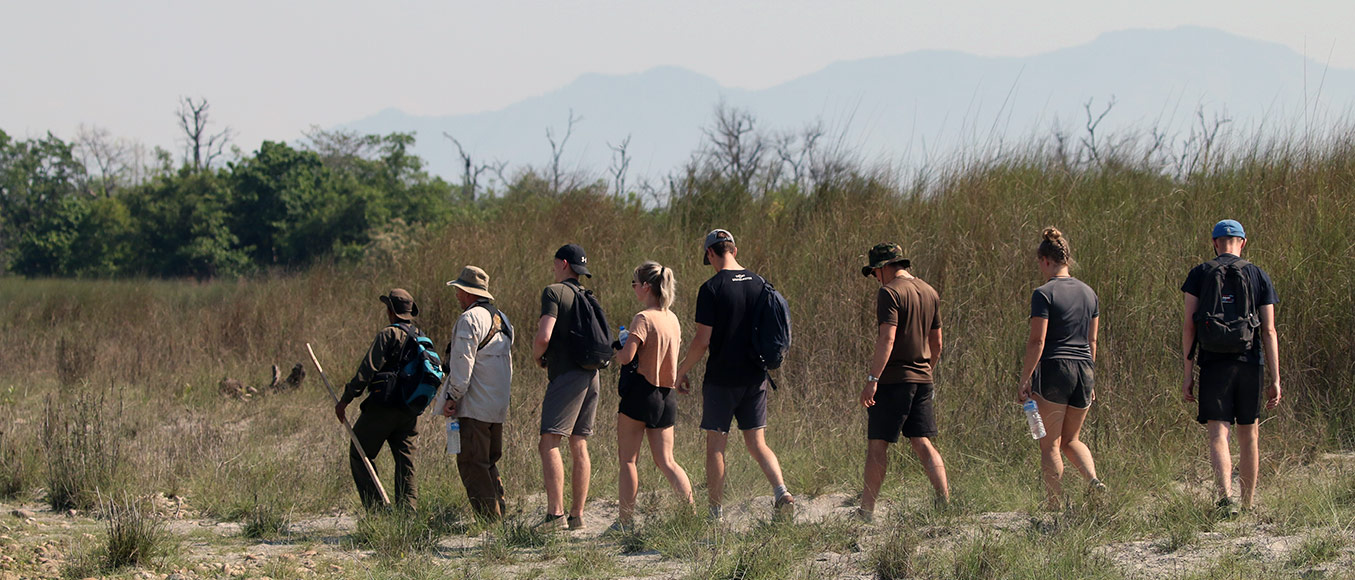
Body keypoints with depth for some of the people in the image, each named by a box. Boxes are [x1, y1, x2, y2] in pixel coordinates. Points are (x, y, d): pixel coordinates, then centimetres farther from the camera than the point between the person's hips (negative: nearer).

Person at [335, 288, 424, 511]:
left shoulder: (389, 335, -9)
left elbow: (367, 370, -15)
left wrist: (345, 400, -14)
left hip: (383, 407, -7)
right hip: (410, 411, 7)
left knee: (359, 455, 3)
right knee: (405, 461, 8)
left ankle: (375, 508, -4)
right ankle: (406, 509, 0)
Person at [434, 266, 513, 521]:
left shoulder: (470, 319, -12)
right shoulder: (501, 320, 18)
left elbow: (463, 363, -17)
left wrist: (452, 397, -13)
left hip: (474, 405, -9)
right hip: (498, 405, 9)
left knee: (472, 463, -8)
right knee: (489, 462, 15)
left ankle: (490, 518, -12)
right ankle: (500, 514, 13)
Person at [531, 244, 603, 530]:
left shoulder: (554, 292, -6)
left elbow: (544, 336, -18)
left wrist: (536, 355, 4)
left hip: (566, 376, -8)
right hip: (590, 375, 8)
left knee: (549, 443, -13)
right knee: (579, 446, 11)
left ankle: (555, 512, -24)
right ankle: (577, 516, 10)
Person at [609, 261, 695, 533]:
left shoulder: (643, 319, -15)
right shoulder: (672, 319, 9)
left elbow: (626, 357, -23)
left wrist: (616, 349, 0)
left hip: (640, 391, -7)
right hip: (666, 394, 7)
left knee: (628, 459, 1)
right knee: (666, 461, 11)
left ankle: (626, 520, 0)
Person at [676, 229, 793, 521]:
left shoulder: (712, 289, -12)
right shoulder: (759, 284, 5)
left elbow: (703, 340, -14)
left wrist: (681, 372, -2)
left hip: (722, 379, -5)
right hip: (755, 377, 5)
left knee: (715, 445, 3)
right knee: (757, 443, 11)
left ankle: (715, 514, 5)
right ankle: (782, 492, -10)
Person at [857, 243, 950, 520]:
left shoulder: (890, 293, -11)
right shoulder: (929, 292, 13)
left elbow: (887, 339, -21)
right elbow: (936, 343, 20)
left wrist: (872, 379, -21)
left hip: (893, 380, -7)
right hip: (922, 378, 7)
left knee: (877, 445, -2)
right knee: (923, 444, 8)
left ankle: (867, 511, 0)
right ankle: (945, 502, -2)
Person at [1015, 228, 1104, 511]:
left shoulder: (1044, 294, -9)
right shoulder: (1089, 293, 11)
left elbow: (1037, 341, -13)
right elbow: (1092, 341, 15)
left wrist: (1024, 380, -9)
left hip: (1053, 371, -6)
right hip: (1083, 371, 6)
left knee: (1050, 444, 2)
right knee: (1071, 439, 17)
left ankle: (1055, 504, 2)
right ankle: (1095, 481, -6)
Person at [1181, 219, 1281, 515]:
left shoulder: (1200, 274, 4)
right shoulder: (1259, 276, 7)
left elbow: (1188, 325, -2)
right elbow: (1269, 331, 2)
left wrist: (1188, 374, 1)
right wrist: (1275, 379, 2)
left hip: (1214, 365, -2)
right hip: (1250, 364, 2)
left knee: (1218, 434, -7)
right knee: (1248, 436, 14)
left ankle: (1226, 497, -29)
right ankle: (1248, 505, 22)